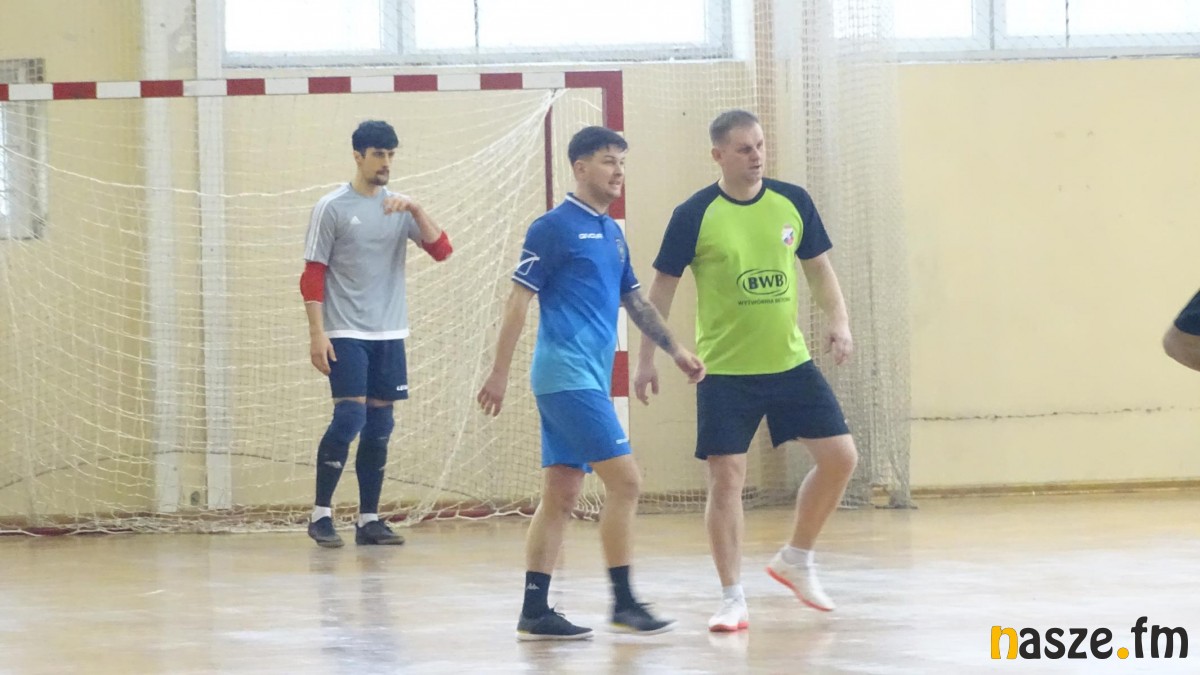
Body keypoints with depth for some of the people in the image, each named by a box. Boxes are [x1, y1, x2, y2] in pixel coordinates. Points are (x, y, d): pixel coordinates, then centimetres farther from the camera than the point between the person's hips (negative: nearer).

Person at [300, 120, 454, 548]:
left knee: (379, 426, 5)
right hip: (346, 334, -5)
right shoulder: (332, 208, -3)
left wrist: (415, 210, -16)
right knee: (349, 418, -13)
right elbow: (313, 275, -3)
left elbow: (442, 250, -1)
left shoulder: (399, 208, 9)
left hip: (390, 335, 5)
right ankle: (321, 515, -2)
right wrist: (317, 333, -10)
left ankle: (368, 520, 11)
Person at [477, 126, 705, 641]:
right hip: (567, 376, -8)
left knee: (561, 495, 6)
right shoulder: (554, 228, -8)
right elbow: (519, 302, -9)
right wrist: (499, 374, -12)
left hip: (590, 379, 8)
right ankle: (623, 604, -5)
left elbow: (633, 300, 25)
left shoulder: (612, 233, 16)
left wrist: (676, 351, 21)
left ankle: (534, 613, 8)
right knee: (625, 482, -11)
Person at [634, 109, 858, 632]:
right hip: (725, 371, -4)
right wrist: (647, 360, -4)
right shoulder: (694, 216, -9)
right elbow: (662, 289, -1)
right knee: (726, 477, -6)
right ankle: (733, 599, 4)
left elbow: (818, 268, 13)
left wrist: (839, 323, -2)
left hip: (790, 362, 4)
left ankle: (796, 561, 21)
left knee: (840, 456, 0)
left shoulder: (793, 202, 1)